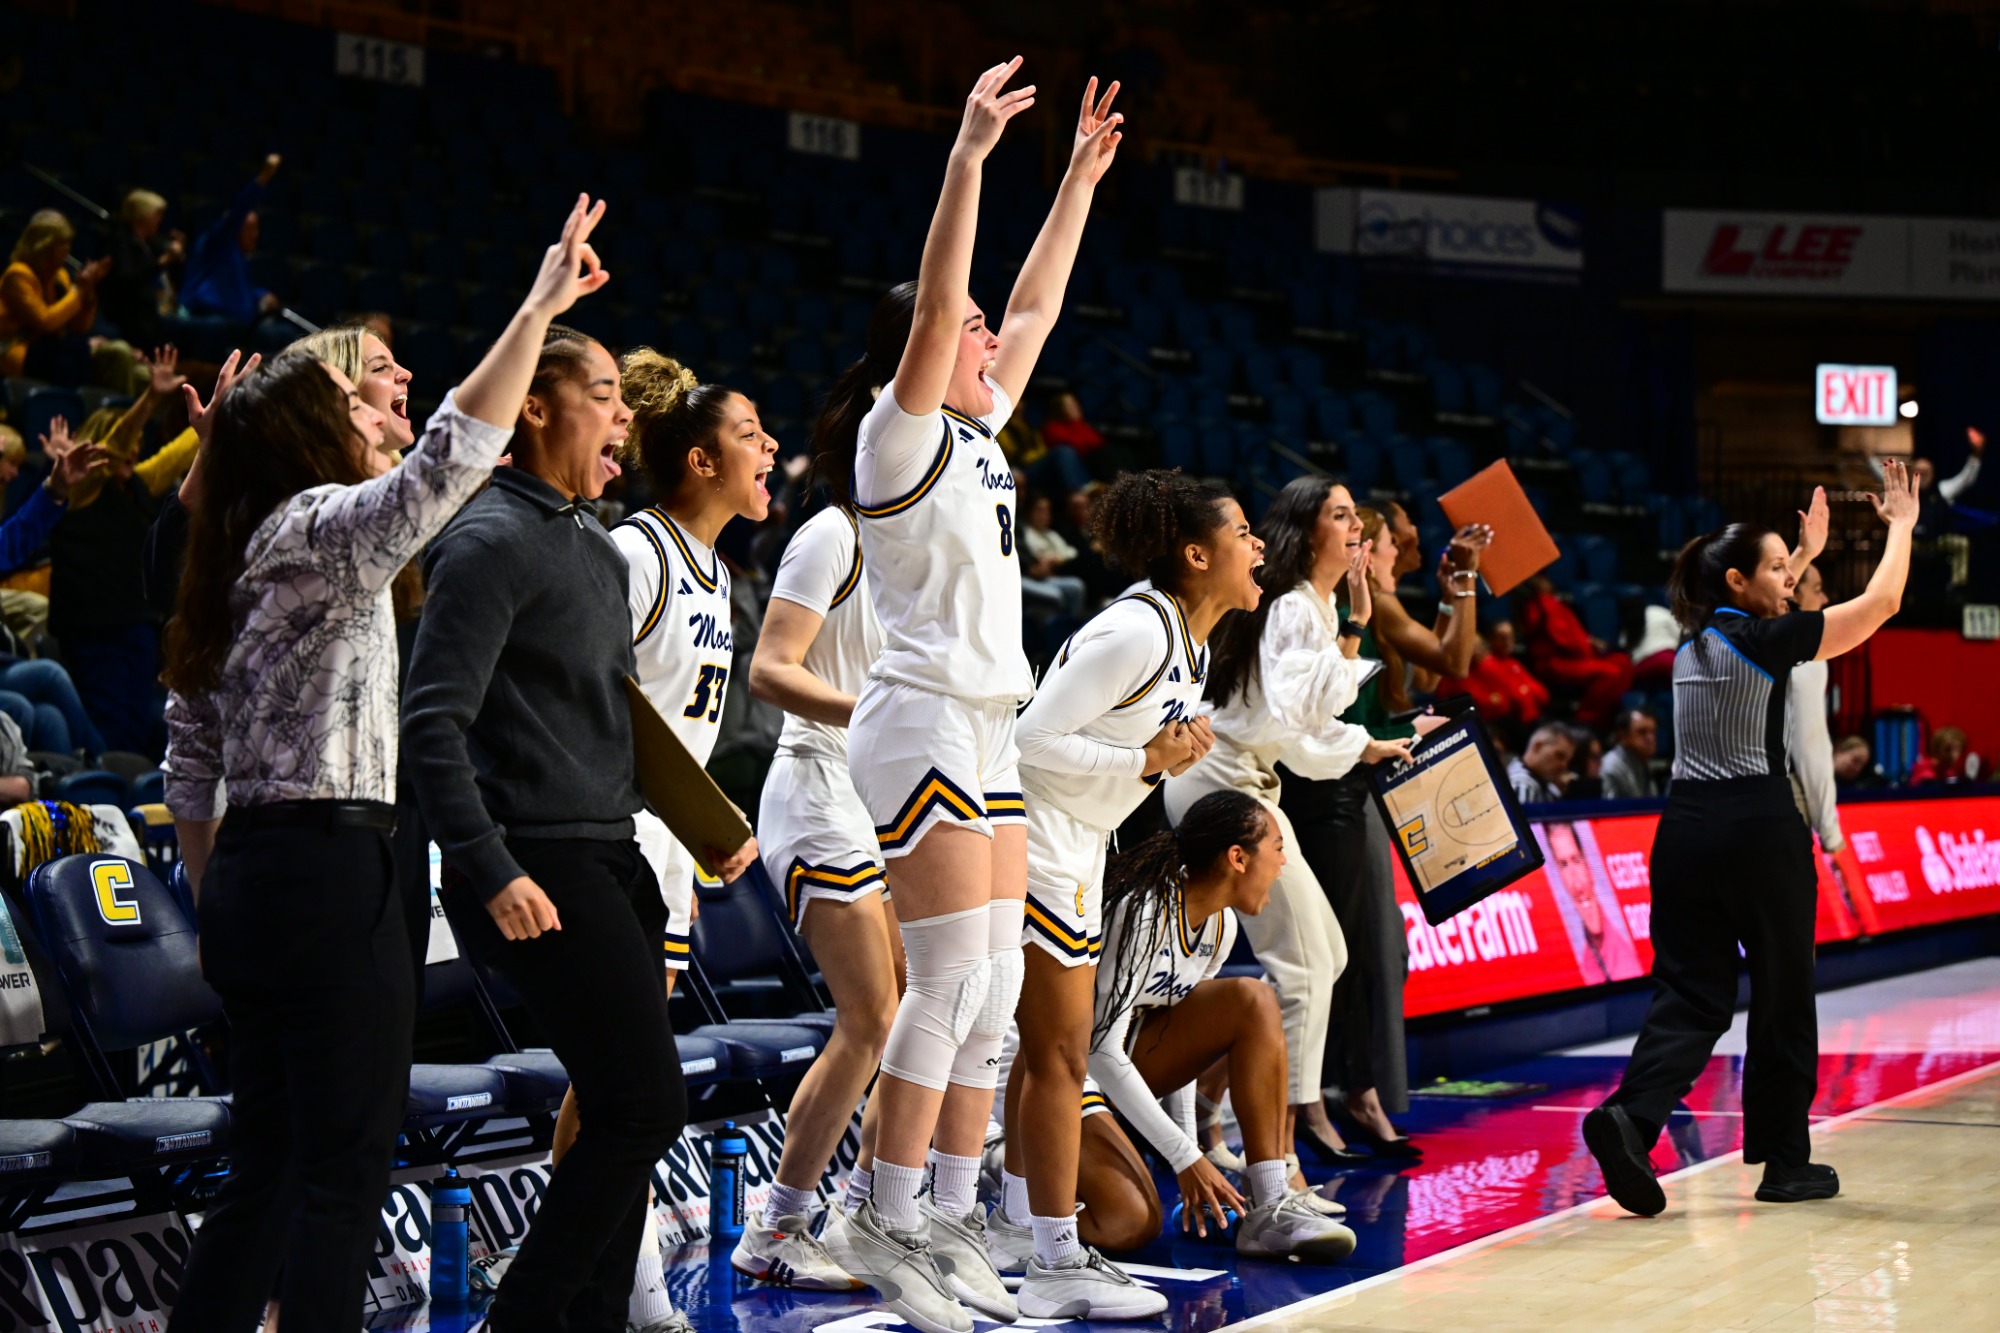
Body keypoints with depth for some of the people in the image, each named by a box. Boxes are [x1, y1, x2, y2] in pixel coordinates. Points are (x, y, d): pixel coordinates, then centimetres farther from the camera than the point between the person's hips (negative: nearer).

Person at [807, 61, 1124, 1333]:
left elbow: (1035, 307, 22)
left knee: (996, 986, 7)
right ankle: (888, 1222, -4)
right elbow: (935, 301, -19)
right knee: (954, 977, -11)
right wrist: (969, 155, -25)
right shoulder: (898, 436, -7)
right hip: (924, 724, -9)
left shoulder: (976, 434, 15)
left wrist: (1081, 178, 22)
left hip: (989, 732, 9)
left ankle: (951, 1219, 12)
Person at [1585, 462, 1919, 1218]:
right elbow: (1880, 603, -4)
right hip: (1759, 828, -6)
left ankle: (1630, 1115, -22)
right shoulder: (1765, 640, -7)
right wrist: (1902, 526, 12)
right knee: (1783, 998, 8)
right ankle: (1784, 1161, 16)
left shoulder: (1696, 641, 13)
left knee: (1690, 993, 3)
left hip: (1686, 829, 6)